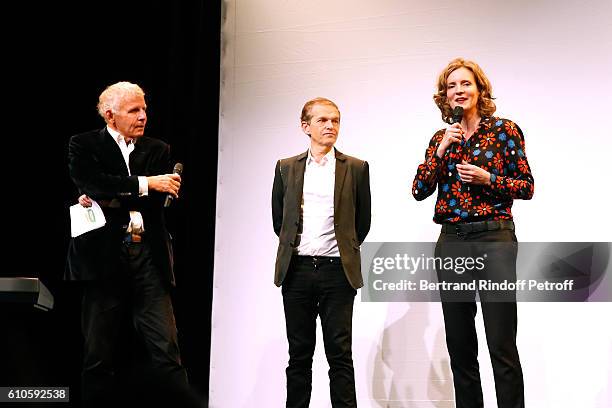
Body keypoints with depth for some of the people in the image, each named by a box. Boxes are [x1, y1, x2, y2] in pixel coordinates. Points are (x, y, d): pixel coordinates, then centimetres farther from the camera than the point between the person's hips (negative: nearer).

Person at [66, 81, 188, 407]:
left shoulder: (158, 150, 14)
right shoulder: (83, 145, 7)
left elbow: (158, 200, 1)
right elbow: (90, 183, -12)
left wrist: (106, 200, -7)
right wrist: (145, 183, -13)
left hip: (148, 256, 2)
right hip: (103, 256, -1)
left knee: (165, 350, -3)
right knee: (99, 354, 6)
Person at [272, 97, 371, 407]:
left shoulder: (356, 168, 5)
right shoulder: (286, 168, 10)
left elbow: (362, 222, 11)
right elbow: (279, 220, 15)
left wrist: (343, 250, 11)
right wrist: (296, 248, 12)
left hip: (337, 270, -1)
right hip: (297, 270, 2)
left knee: (340, 355, 0)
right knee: (299, 355, 8)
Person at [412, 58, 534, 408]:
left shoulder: (505, 130, 1)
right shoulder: (442, 138, 13)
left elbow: (527, 187, 1)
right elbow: (419, 190, 4)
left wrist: (488, 178, -13)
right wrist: (440, 151, -6)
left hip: (494, 238, -4)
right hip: (451, 241, 4)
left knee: (502, 344, -6)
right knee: (459, 344, 9)